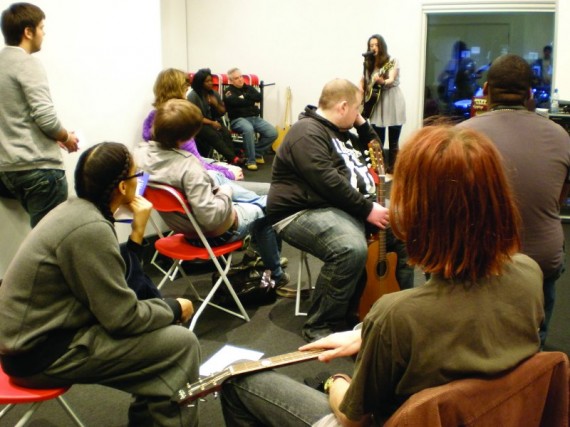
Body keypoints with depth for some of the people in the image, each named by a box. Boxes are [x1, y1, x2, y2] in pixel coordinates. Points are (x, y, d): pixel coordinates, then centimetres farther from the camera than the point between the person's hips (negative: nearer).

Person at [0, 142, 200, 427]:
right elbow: (123, 317, -22)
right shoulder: (90, 228, -24)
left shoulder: (75, 209, 4)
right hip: (42, 353, -10)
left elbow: (111, 282, 6)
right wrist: (174, 309, -6)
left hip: (36, 333, 10)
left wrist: (137, 233, -2)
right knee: (181, 344, -10)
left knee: (163, 328, 16)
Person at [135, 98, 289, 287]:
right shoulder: (188, 165, -38)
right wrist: (226, 193, -20)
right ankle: (276, 274, 33)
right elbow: (211, 217, -38)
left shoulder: (140, 152, -16)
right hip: (215, 231, -8)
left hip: (182, 222, 8)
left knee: (231, 187, 31)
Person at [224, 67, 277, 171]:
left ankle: (257, 152, 5)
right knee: (248, 129, -40)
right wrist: (252, 102, -6)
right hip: (238, 119, -5)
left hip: (255, 118, 6)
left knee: (272, 133, -16)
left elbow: (259, 97, -1)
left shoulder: (249, 88, 19)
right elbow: (236, 102, -18)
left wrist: (244, 96, -8)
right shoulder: (229, 91, 3)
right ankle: (251, 161, -29)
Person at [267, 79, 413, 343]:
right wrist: (367, 209, -22)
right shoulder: (307, 132, -13)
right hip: (305, 211, -10)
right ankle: (320, 327, -22)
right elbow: (327, 180, -25)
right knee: (352, 248, -37)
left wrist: (362, 124, 15)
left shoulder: (341, 132, 19)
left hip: (352, 207, 10)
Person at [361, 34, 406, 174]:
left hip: (392, 102, -4)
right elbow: (363, 82, 18)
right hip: (376, 103, 4)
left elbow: (391, 80, -20)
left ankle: (392, 169, 7)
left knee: (393, 141, -1)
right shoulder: (368, 64, 10)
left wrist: (382, 81, -41)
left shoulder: (392, 61, -5)